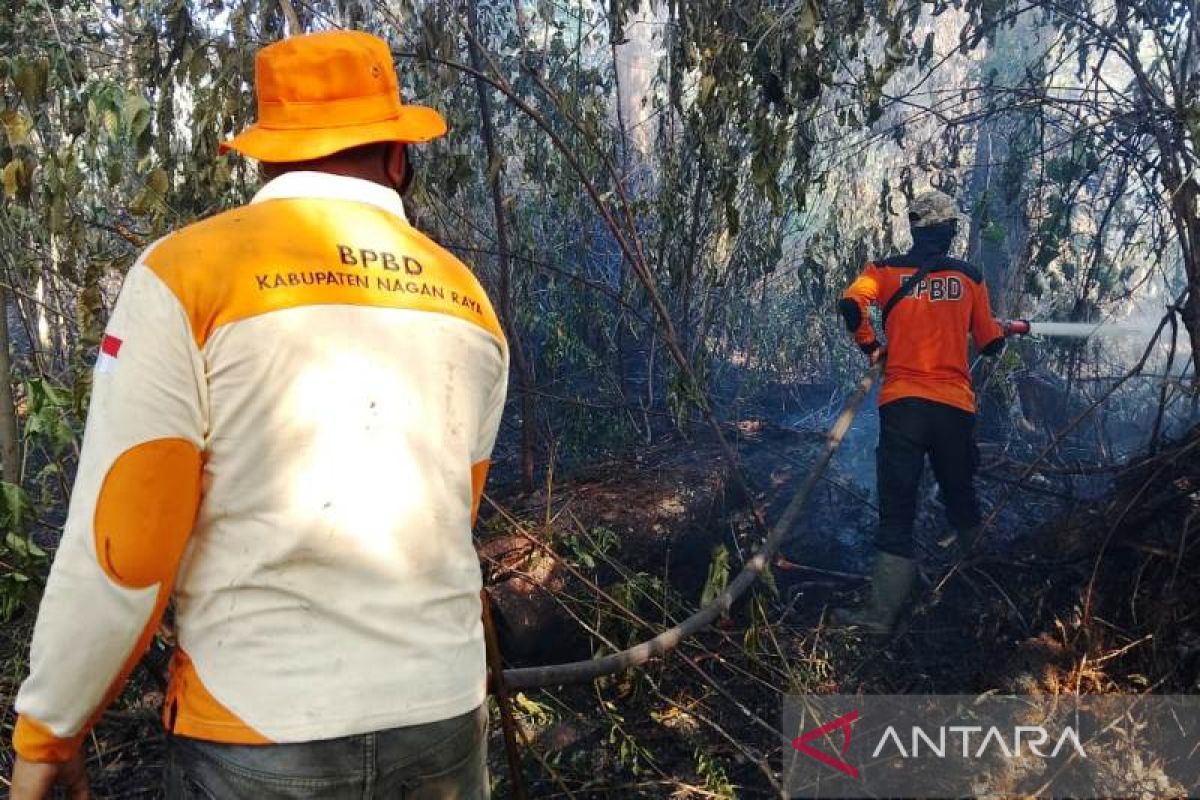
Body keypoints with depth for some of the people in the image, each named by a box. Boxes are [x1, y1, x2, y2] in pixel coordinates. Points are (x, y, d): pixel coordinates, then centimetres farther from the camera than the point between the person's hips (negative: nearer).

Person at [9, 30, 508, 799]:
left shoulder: (187, 273, -11)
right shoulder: (468, 302, 2)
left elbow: (123, 547, -13)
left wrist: (48, 729, 2)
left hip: (258, 733, -3)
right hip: (442, 715, 4)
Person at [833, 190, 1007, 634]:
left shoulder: (886, 271, 3)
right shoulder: (970, 277, 7)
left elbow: (851, 304, -16)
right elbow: (991, 344, 11)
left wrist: (870, 347, 1)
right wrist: (1010, 328, 34)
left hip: (902, 401, -2)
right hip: (956, 405, 2)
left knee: (897, 507, -3)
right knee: (960, 496, 22)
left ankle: (883, 611, -9)